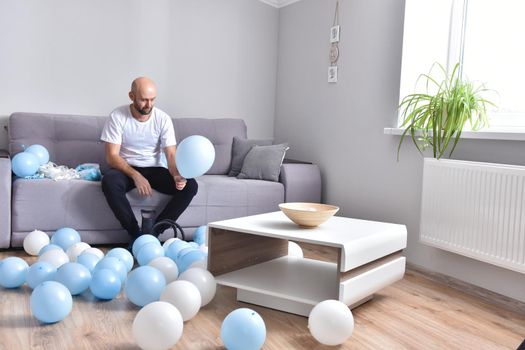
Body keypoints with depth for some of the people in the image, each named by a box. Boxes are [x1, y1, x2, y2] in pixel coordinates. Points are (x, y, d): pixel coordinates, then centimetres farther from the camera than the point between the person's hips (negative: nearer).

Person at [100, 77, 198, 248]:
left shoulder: (163, 119, -6)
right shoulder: (117, 116, -11)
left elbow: (171, 154, -11)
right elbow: (112, 156, -14)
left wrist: (177, 176, -33)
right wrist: (136, 176, -29)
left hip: (154, 169, 2)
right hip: (126, 169, -2)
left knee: (190, 185, -22)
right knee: (109, 181, -37)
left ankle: (152, 232, -14)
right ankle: (136, 234, -21)